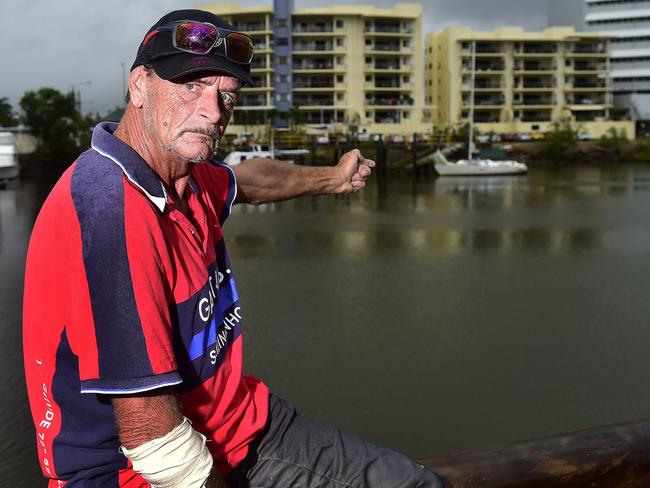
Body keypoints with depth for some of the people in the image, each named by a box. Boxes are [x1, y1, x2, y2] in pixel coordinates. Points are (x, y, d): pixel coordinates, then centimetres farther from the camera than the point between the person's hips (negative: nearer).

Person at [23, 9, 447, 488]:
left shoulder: (185, 179, 1)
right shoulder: (112, 214, -29)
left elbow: (250, 180, 26)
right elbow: (152, 439, -28)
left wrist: (332, 178, 41)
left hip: (234, 422, 8)